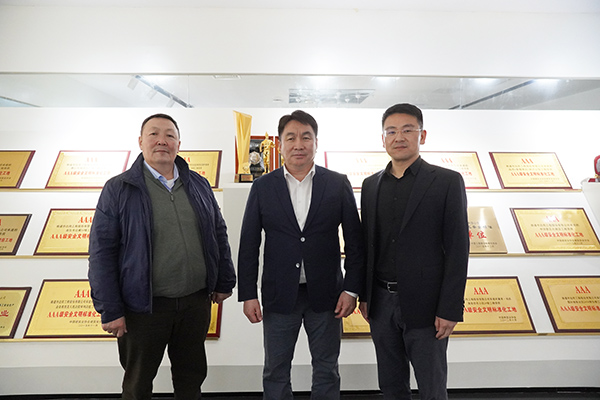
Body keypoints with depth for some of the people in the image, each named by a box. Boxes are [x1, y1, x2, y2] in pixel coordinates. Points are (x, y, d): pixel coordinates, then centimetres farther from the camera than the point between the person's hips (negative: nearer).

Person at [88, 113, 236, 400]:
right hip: (144, 306, -2)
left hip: (197, 301, 3)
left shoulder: (199, 185, 3)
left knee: (192, 375, 22)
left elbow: (219, 235, 6)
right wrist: (110, 310, -8)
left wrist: (224, 283, 6)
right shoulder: (118, 189, -6)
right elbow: (102, 251, -7)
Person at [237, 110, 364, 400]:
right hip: (278, 295, 1)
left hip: (326, 294, 0)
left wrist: (351, 289, -4)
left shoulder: (339, 184, -3)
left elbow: (354, 241, -1)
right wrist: (248, 294, -2)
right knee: (275, 372, 19)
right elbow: (248, 244, 0)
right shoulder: (262, 187, -1)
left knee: (326, 371, 20)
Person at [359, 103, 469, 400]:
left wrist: (449, 310, -11)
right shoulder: (370, 184, 5)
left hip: (424, 304, -3)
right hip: (381, 302, 4)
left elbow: (457, 249, -8)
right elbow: (367, 244, 8)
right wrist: (363, 295, 7)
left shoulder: (447, 182, -6)